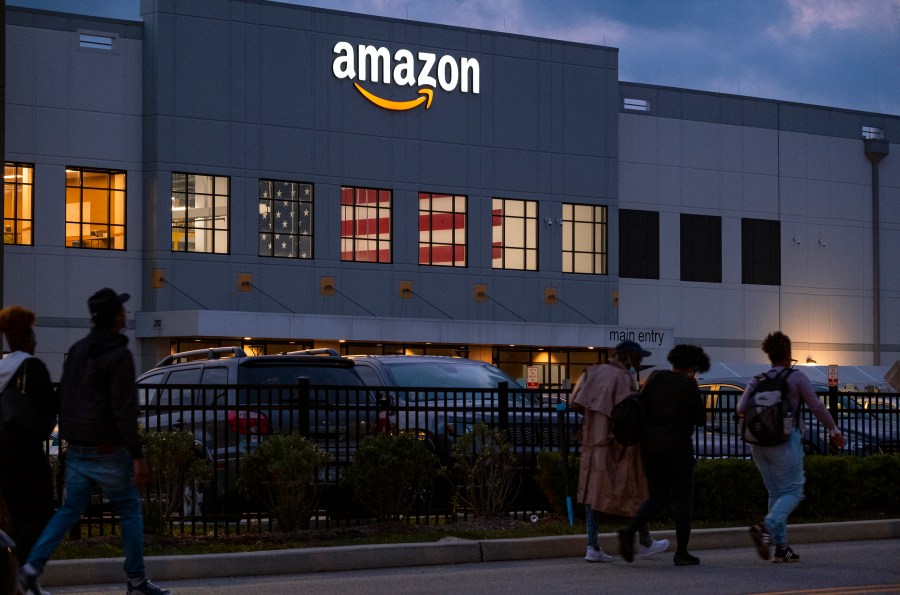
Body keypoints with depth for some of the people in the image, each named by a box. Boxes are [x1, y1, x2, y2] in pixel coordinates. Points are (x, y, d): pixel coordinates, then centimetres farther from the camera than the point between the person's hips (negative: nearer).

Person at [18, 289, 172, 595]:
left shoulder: (77, 351, 10)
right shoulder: (119, 355, -14)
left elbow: (64, 399, 16)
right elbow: (124, 411, -19)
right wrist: (137, 456, -18)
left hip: (77, 451, 7)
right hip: (107, 451, -7)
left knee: (69, 510, 11)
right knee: (130, 511, 6)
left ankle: (32, 567, -3)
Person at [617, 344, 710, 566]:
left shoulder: (656, 378, 6)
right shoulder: (688, 385, -7)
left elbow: (640, 408, 4)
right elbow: (701, 419, -5)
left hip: (650, 446, 5)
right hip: (678, 447, -5)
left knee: (657, 497, 14)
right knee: (682, 498, 6)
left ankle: (630, 530, -11)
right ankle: (681, 552, 5)